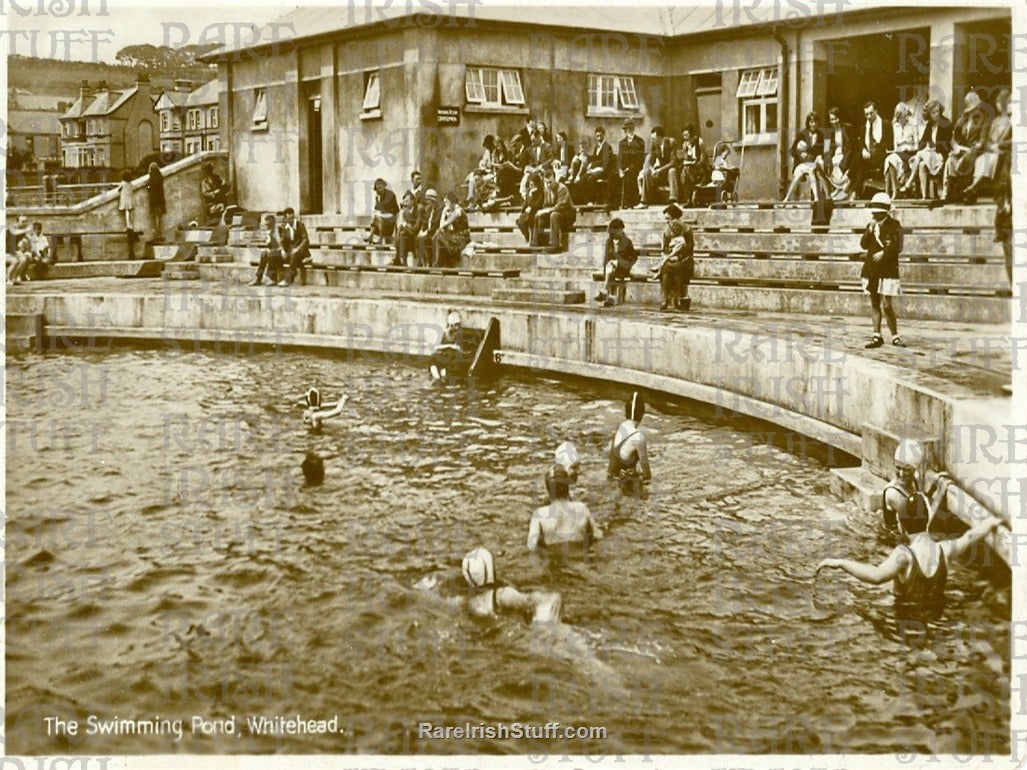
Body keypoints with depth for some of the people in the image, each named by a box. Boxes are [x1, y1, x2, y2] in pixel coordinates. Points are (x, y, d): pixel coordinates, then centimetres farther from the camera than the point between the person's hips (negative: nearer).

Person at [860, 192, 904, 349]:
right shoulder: (872, 225, 13)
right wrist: (870, 230, -8)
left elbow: (897, 246, -11)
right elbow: (863, 244, 4)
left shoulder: (894, 225, -3)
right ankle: (877, 337, 12)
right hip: (871, 269, 6)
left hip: (887, 269, -6)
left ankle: (895, 336, 3)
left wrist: (884, 253, -20)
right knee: (874, 304, 7)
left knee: (886, 305, -8)